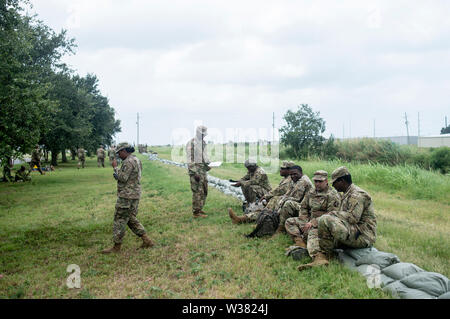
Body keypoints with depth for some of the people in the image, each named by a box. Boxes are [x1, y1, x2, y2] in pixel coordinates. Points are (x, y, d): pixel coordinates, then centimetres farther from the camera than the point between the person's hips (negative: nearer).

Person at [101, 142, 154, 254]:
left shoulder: (128, 162, -17)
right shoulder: (137, 160, 15)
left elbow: (123, 178, -21)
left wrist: (115, 167, -9)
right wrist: (118, 176, 8)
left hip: (127, 195, -10)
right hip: (135, 195, 10)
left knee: (120, 219, -1)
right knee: (131, 219, 16)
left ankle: (117, 246, 7)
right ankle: (146, 240, 13)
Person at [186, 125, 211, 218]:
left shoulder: (203, 143, 14)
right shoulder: (191, 143, -12)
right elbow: (190, 160, -16)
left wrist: (207, 165, 5)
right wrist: (194, 173, -21)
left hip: (203, 170, 9)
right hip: (195, 170, -9)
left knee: (204, 191, 12)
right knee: (197, 191, -7)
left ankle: (199, 209, 22)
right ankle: (196, 212, -1)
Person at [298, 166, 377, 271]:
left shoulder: (357, 195, -11)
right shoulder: (346, 195, 21)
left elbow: (352, 218, -24)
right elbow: (342, 216, 21)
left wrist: (334, 213, -10)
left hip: (363, 236, -10)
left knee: (325, 220, -26)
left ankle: (323, 255, -19)